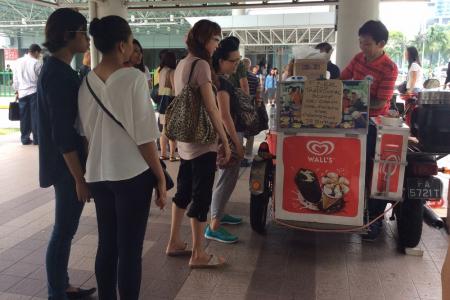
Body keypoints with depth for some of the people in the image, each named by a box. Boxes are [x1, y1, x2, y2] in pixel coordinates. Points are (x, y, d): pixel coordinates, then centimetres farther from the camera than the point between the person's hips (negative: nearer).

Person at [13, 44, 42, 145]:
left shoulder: (18, 61, 6)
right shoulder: (37, 63, -8)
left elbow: (15, 78, 10)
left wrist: (16, 90, 19)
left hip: (22, 93, 4)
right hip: (34, 92, -4)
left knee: (24, 117, 9)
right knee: (35, 116, 1)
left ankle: (25, 138, 14)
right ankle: (36, 139, 5)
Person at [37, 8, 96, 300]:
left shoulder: (57, 69, 12)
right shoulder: (58, 73, -18)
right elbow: (62, 133, -22)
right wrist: (79, 178, -19)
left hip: (68, 163, 10)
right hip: (67, 165, -10)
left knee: (65, 229, 18)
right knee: (64, 231, 3)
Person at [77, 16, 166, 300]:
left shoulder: (87, 82, 5)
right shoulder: (133, 77, -13)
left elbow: (87, 132, 11)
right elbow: (144, 135, -14)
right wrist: (160, 175, -6)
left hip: (98, 174, 6)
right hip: (132, 174, -6)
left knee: (107, 245, 18)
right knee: (130, 249, 5)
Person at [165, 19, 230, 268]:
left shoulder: (182, 64, 13)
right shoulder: (201, 64, -14)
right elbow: (211, 109, -18)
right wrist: (225, 142, -12)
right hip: (202, 141, -9)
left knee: (183, 191, 17)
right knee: (201, 196, 0)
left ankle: (174, 243, 30)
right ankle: (198, 255, 12)